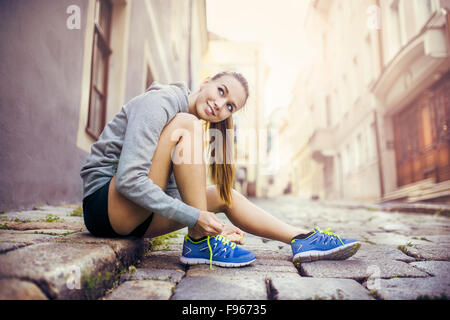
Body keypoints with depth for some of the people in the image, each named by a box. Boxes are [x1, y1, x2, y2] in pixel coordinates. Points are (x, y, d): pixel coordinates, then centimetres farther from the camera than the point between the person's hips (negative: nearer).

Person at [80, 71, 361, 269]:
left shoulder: (200, 129, 9)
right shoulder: (158, 103, -17)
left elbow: (174, 192, 5)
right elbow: (128, 179, -27)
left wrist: (220, 226, -7)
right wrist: (194, 217, -27)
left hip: (135, 217, 8)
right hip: (104, 203, -8)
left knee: (226, 196, 4)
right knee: (187, 126, -24)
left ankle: (303, 240, 7)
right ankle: (200, 242, -20)